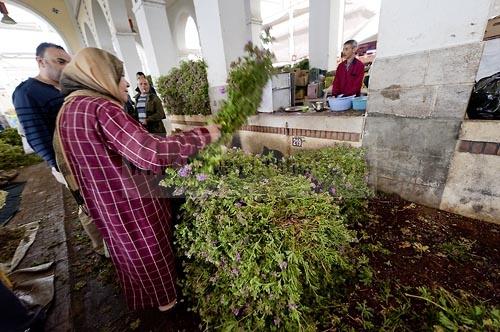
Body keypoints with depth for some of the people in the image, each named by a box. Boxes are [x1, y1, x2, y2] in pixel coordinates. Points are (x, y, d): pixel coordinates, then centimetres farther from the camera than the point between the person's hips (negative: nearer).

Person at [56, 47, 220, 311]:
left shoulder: (68, 109, 6)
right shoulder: (101, 108, -25)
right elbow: (151, 152, -36)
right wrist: (202, 135, -27)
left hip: (104, 202, 9)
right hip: (132, 203, -9)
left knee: (128, 253, 27)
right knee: (151, 252, 15)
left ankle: (139, 298, 52)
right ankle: (165, 298, 42)